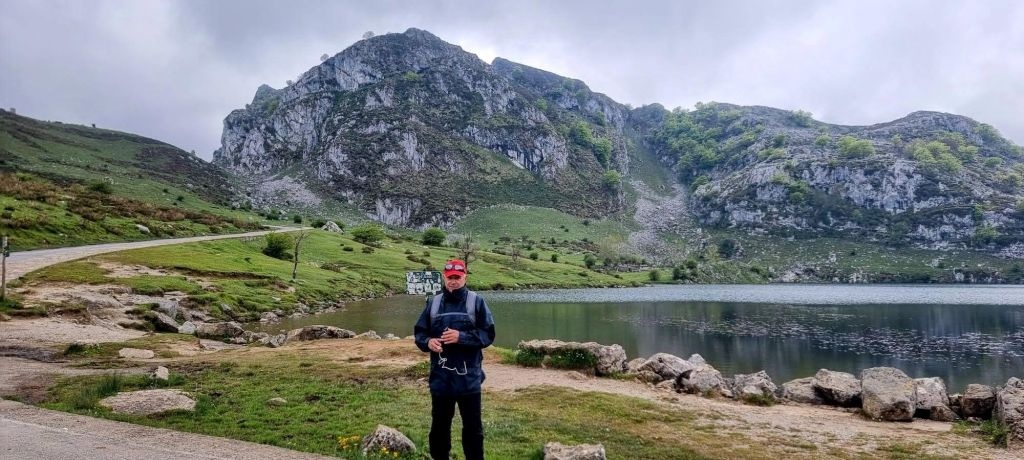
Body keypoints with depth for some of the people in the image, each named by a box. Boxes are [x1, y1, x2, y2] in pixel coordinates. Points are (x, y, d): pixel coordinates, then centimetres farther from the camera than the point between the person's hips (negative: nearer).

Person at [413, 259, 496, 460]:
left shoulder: (476, 302, -3)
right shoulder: (433, 303, 8)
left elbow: (488, 335, -7)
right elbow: (419, 333, 10)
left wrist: (461, 337, -19)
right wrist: (428, 341, -12)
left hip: (468, 378, -3)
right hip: (440, 378, 3)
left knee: (473, 427, 6)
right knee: (439, 425, 14)